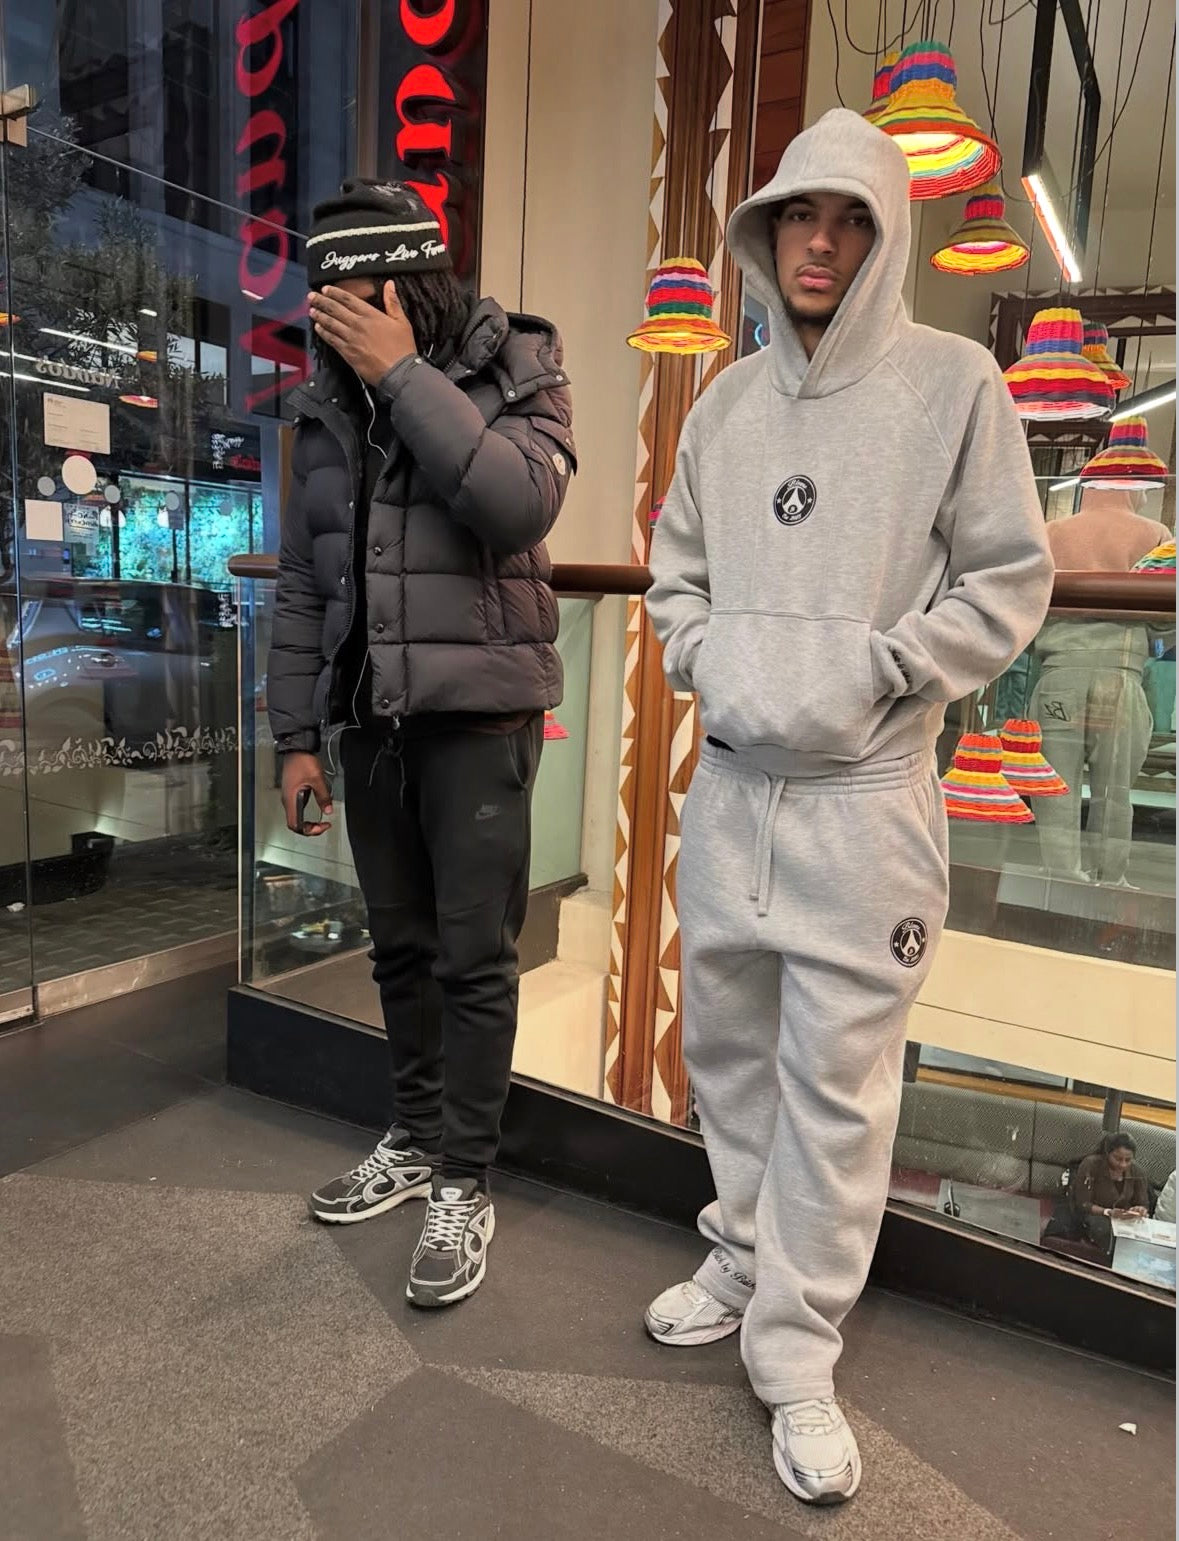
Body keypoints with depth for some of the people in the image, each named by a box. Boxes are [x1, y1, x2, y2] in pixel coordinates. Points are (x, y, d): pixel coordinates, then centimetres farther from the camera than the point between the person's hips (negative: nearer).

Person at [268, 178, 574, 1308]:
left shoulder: (514, 372, -1)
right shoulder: (328, 409, 10)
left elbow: (519, 505, -21)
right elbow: (301, 587, 12)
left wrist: (403, 375, -19)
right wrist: (297, 735, 9)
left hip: (478, 712, -4)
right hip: (370, 716, 5)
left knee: (473, 955, -2)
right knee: (400, 946, 13)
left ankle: (465, 1183, 13)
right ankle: (416, 1137, 31)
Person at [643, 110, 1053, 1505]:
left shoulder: (951, 381, -2)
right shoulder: (726, 401, 11)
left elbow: (1010, 580, -3)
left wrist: (873, 668, -13)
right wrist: (704, 653, 0)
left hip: (864, 791, -5)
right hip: (727, 778, 5)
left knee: (837, 1076, 1)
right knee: (726, 1042, 16)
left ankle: (796, 1354, 19)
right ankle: (743, 1260, 38)